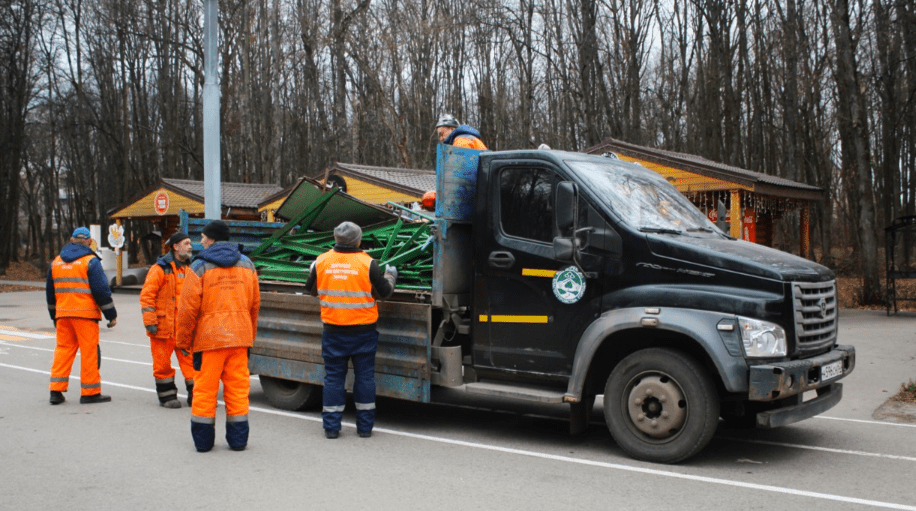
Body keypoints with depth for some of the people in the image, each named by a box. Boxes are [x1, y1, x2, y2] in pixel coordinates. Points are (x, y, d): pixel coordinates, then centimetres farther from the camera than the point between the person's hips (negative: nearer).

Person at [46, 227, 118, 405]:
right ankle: (90, 392, 5)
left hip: (63, 315, 6)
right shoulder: (91, 261, -6)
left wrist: (54, 315, 29)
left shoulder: (56, 262, 13)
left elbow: (50, 292, 20)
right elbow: (101, 290, -10)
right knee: (89, 351, 0)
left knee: (63, 349, 12)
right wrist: (111, 314, -3)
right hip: (86, 314, -6)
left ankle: (56, 390, 8)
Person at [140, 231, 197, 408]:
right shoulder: (160, 269, -6)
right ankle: (166, 396, 17)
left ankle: (195, 395, 6)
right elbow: (146, 295, -10)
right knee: (163, 363, 5)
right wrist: (150, 322, -15)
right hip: (163, 326, -5)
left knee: (191, 360, 0)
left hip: (184, 327, 5)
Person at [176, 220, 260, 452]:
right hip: (240, 337, 4)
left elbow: (188, 308, -7)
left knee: (205, 388, 6)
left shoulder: (200, 266, -4)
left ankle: (203, 440, 12)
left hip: (209, 337, -4)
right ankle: (238, 439, 12)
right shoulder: (247, 264, 10)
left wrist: (183, 341, 3)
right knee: (238, 387, 8)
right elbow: (254, 304, 14)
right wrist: (250, 336, 23)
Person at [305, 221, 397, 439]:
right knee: (364, 376, 9)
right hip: (363, 331, -2)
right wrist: (390, 276, 18)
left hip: (333, 331, 2)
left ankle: (331, 427, 12)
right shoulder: (368, 263, -11)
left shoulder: (321, 262, -3)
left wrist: (311, 271, 31)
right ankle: (365, 427, 14)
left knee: (333, 377, 10)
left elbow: (311, 290, 11)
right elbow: (384, 292, -2)